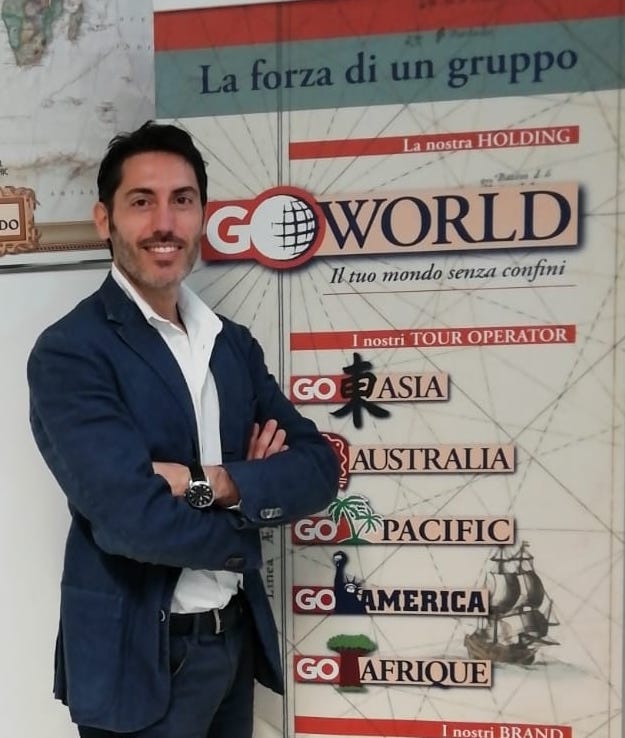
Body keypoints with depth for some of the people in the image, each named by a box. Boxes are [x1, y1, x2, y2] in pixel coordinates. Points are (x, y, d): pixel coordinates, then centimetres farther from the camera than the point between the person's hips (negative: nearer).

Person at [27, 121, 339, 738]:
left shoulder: (234, 344, 5)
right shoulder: (70, 351, -16)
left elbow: (318, 469, -2)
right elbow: (130, 517, -26)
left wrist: (209, 484, -19)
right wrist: (251, 496, -10)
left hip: (238, 638, 6)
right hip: (138, 658, -6)